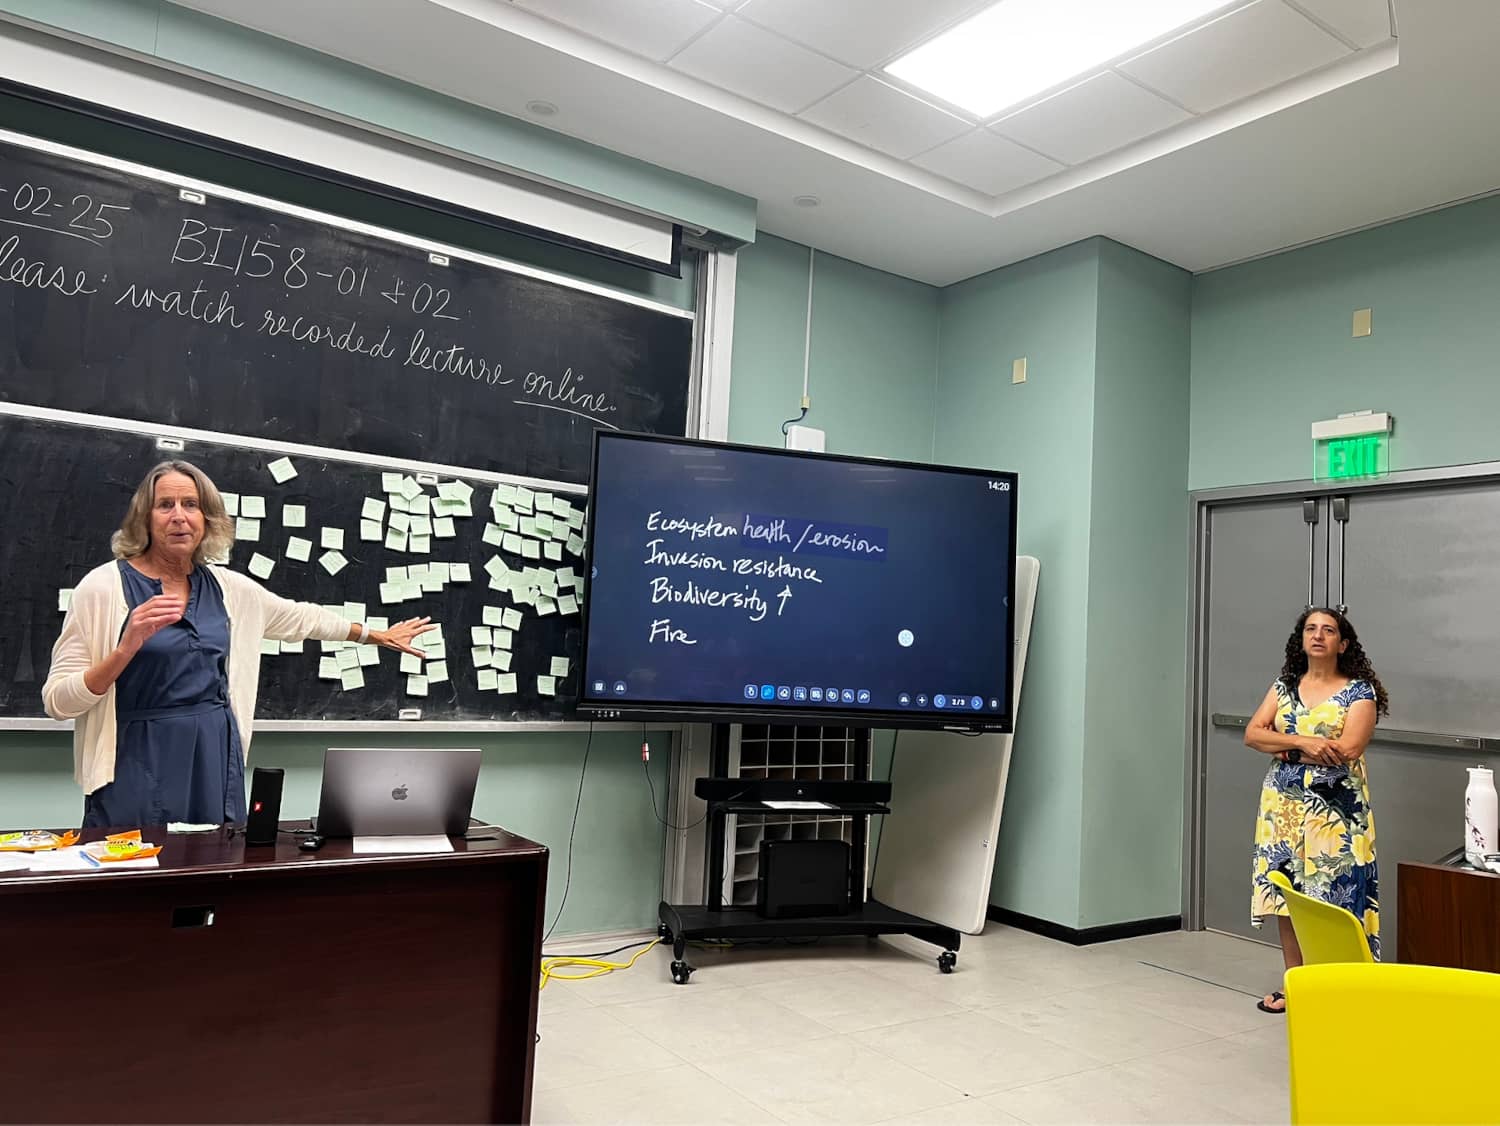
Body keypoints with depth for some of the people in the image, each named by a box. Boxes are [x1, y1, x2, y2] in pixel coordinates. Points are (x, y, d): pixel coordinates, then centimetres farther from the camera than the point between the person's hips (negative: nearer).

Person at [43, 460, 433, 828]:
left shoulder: (227, 586, 6)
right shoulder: (104, 586, -7)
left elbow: (301, 618, 21)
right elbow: (58, 701, -8)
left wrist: (379, 636, 27)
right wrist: (128, 648, -23)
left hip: (215, 762, 4)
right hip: (138, 765, -4)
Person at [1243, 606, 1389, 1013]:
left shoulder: (1359, 691, -3)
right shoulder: (1284, 686, 10)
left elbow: (1348, 750, -17)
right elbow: (1252, 734, 0)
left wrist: (1285, 749, -9)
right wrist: (1303, 741, -15)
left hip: (1333, 810, -4)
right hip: (1284, 806, 4)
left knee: (1331, 900, -5)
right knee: (1285, 895, 8)